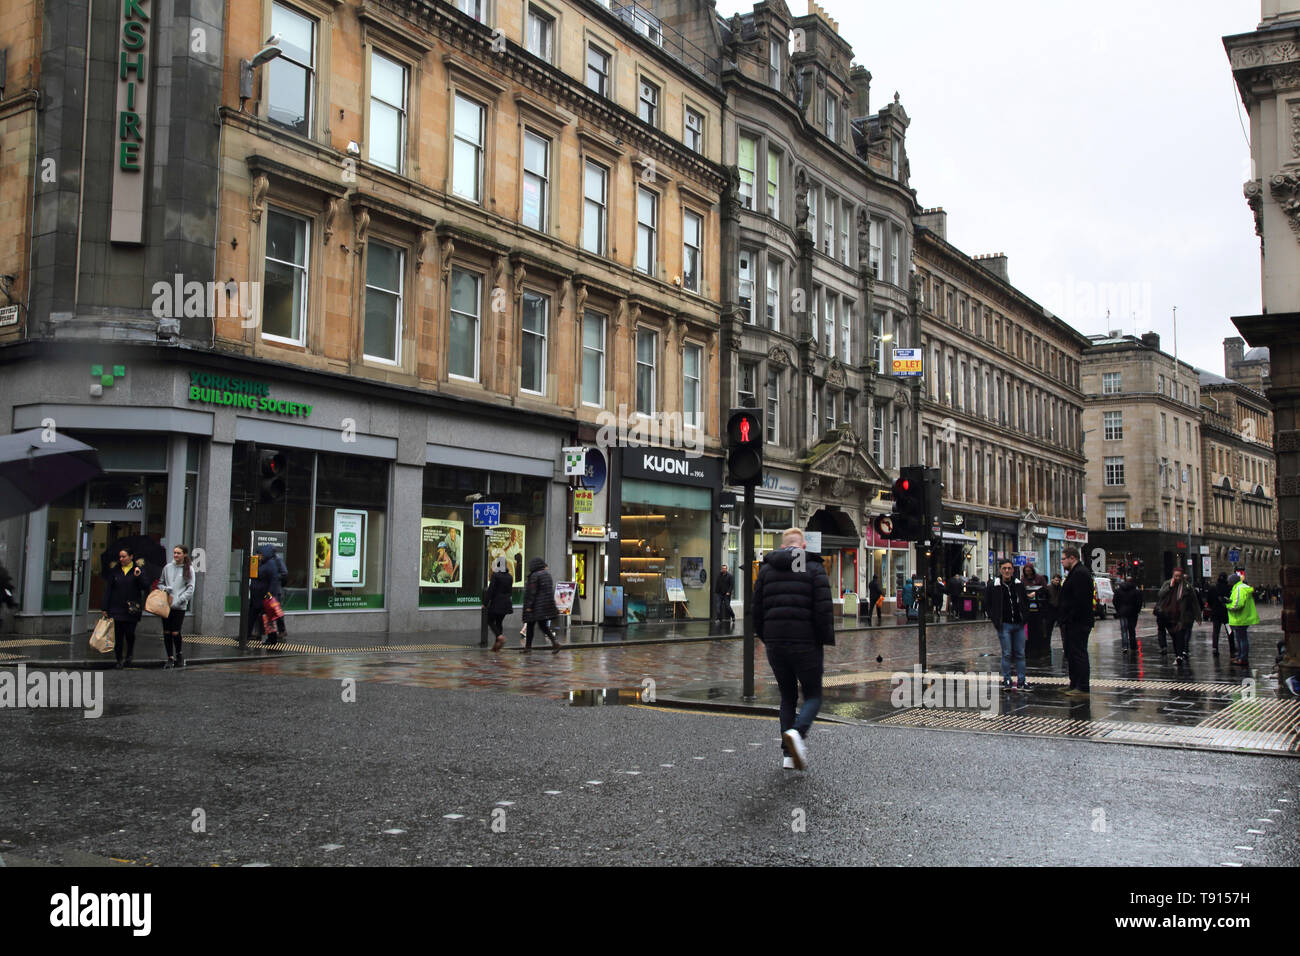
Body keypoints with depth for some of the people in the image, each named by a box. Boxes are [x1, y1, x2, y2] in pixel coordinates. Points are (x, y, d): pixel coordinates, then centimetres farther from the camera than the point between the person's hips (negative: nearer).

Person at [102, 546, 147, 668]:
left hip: (132, 609, -1)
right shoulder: (114, 571, 8)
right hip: (117, 608, 1)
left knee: (130, 633, -3)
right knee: (118, 635, 1)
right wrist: (105, 608, 4)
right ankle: (119, 660, 10)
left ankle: (129, 656, 22)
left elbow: (145, 588, -1)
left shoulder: (138, 570, 4)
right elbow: (107, 590, 8)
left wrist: (138, 577, -17)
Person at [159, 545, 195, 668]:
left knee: (175, 632, -8)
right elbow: (160, 583, 21)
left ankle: (179, 655, 14)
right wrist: (165, 589, -2)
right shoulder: (167, 568, 10)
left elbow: (190, 589, -3)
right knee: (166, 632, 2)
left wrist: (178, 601, -12)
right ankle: (170, 658, 12)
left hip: (180, 606, -4)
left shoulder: (189, 569, 0)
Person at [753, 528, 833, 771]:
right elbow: (824, 608, -10)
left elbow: (757, 607, 10)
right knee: (813, 695, 8)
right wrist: (826, 640, -2)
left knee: (787, 696, 15)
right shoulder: (814, 568, -2)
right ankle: (798, 733, -20)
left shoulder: (766, 569, 10)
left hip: (775, 644, 4)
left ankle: (789, 755, 7)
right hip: (806, 642, -4)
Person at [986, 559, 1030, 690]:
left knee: (1020, 654, 6)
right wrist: (994, 619, -2)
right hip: (1004, 624, -3)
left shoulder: (1019, 584, 5)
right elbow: (987, 604, 5)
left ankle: (1021, 681, 13)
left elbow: (1026, 601, 16)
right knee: (1007, 654, -1)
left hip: (1019, 625, 3)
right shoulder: (993, 586, -3)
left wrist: (1025, 617, 5)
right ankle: (1006, 680, 8)